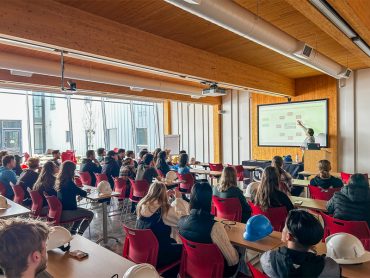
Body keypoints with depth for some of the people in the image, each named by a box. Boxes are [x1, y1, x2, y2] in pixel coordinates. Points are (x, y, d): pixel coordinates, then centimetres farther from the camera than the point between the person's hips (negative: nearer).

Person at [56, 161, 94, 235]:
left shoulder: (58, 181, 2)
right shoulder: (69, 182, -23)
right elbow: (83, 194, -16)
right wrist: (84, 192, 5)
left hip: (60, 210, 9)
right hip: (66, 213, -9)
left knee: (82, 211, 26)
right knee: (90, 214, 4)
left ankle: (72, 231, 26)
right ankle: (79, 234, 8)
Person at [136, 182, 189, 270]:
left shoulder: (141, 205, -5)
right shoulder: (164, 209, -23)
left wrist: (166, 195, 10)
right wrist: (179, 199, -10)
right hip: (157, 256, -7)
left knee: (173, 241, 28)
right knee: (182, 248, 18)